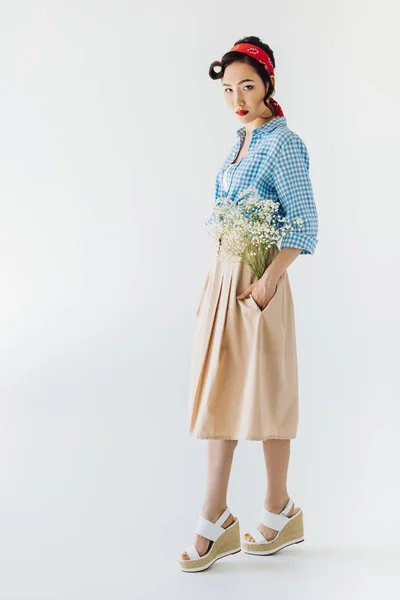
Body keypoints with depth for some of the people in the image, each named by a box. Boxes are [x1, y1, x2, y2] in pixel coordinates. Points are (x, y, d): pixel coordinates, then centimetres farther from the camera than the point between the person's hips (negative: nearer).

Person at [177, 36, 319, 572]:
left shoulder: (284, 143, -10)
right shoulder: (242, 142, 14)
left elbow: (305, 225, -15)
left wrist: (268, 281, -24)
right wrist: (214, 281, 14)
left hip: (257, 284, -8)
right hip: (223, 279, 8)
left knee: (263, 397, 1)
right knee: (218, 394, 8)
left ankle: (280, 511, 17)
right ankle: (216, 521, 17)